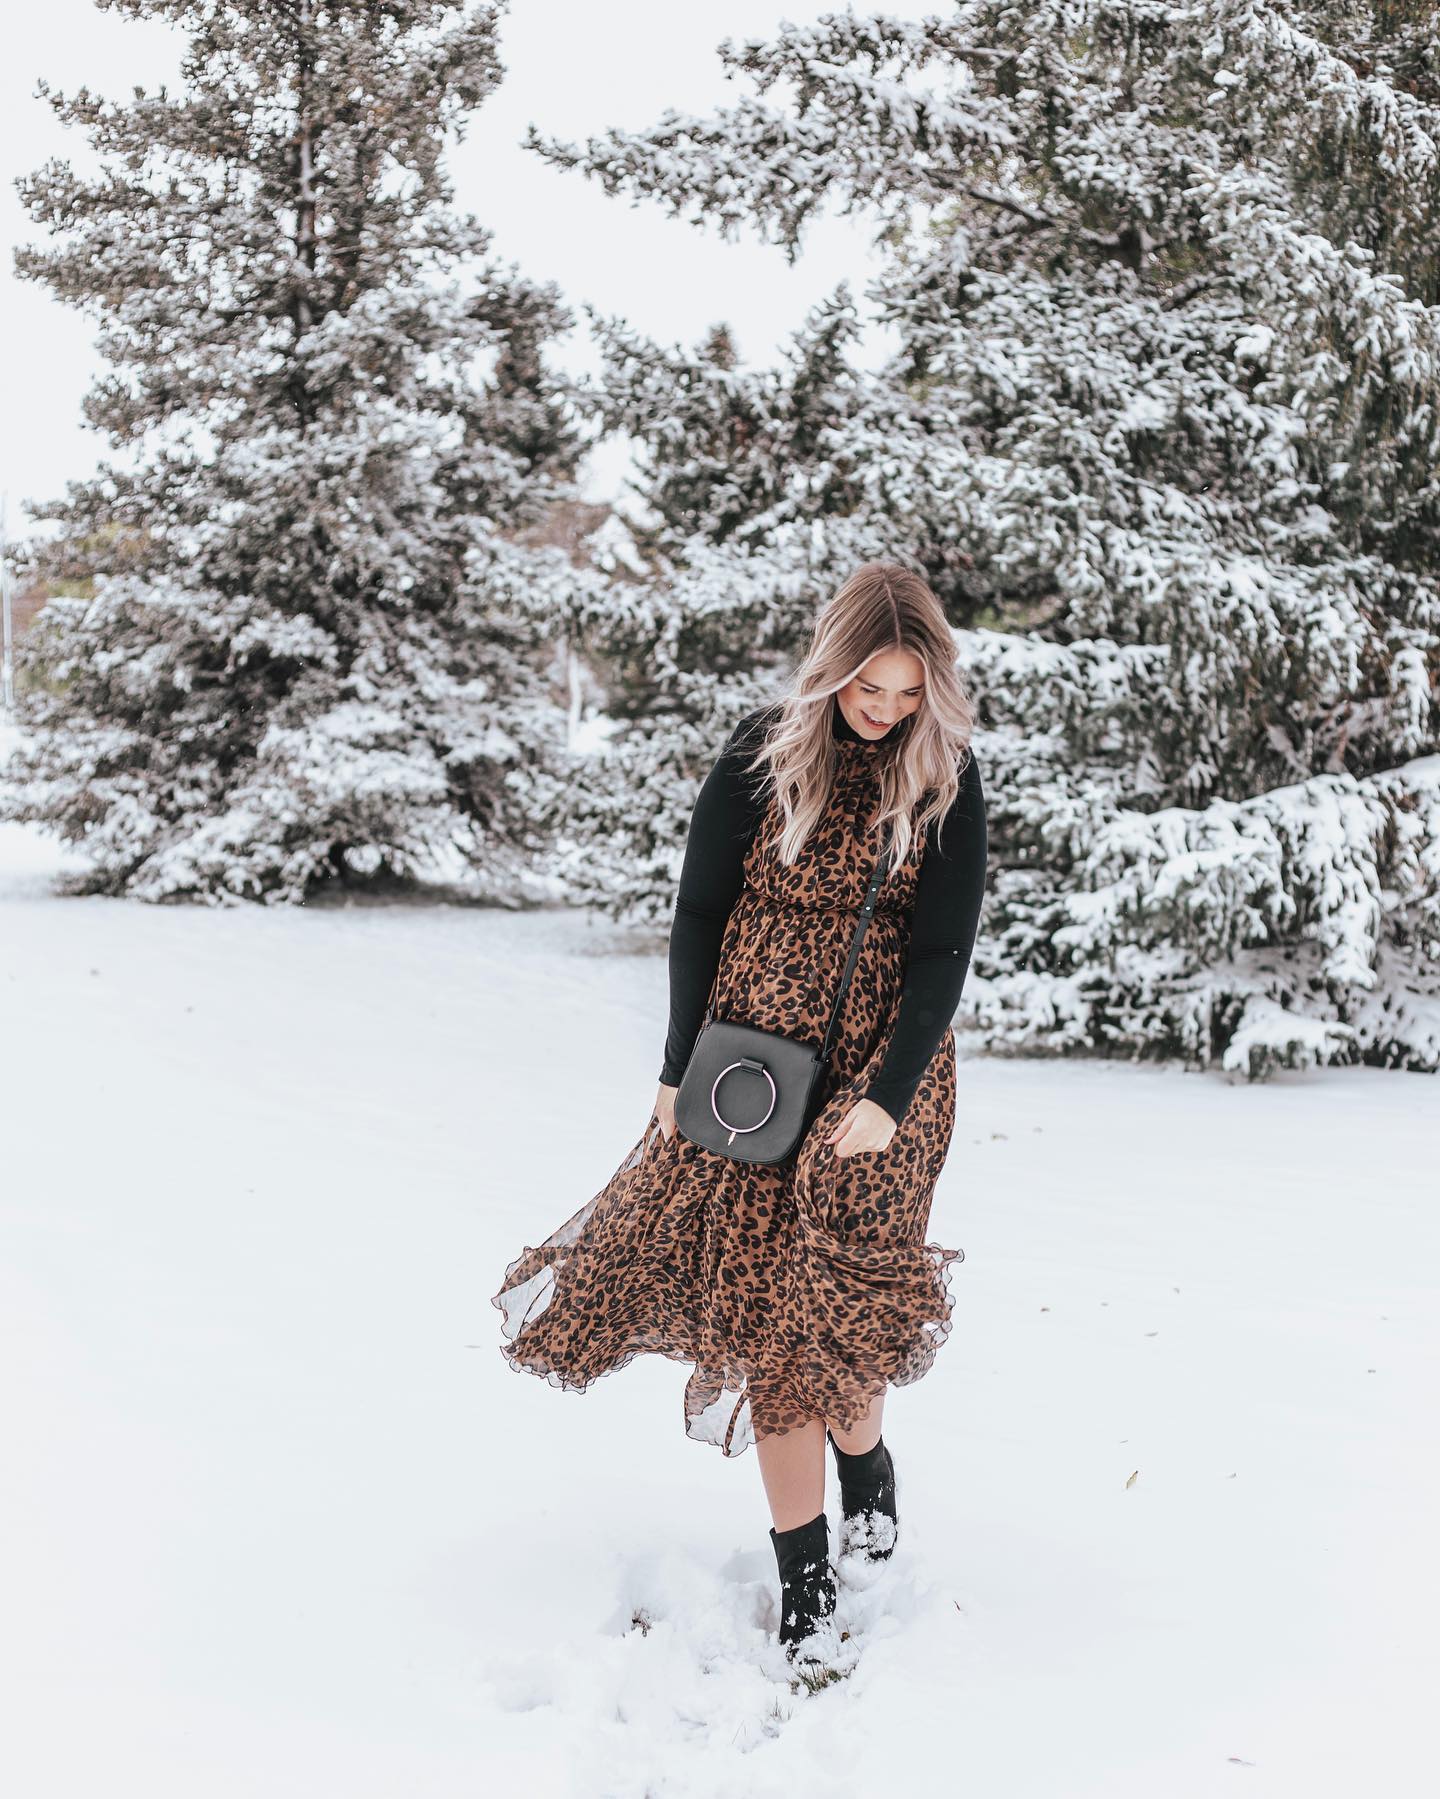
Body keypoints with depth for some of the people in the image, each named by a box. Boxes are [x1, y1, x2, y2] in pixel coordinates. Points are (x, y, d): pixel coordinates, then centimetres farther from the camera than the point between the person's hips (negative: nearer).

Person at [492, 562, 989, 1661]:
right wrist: (681, 1069, 2)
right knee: (763, 1311, 0)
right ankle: (805, 1585, 10)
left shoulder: (948, 781, -5)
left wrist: (888, 1099, -13)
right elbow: (699, 915, 1)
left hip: (888, 1072, -1)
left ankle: (863, 1456, 23)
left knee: (828, 1301, -10)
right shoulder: (764, 755, -5)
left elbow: (943, 953, -6)